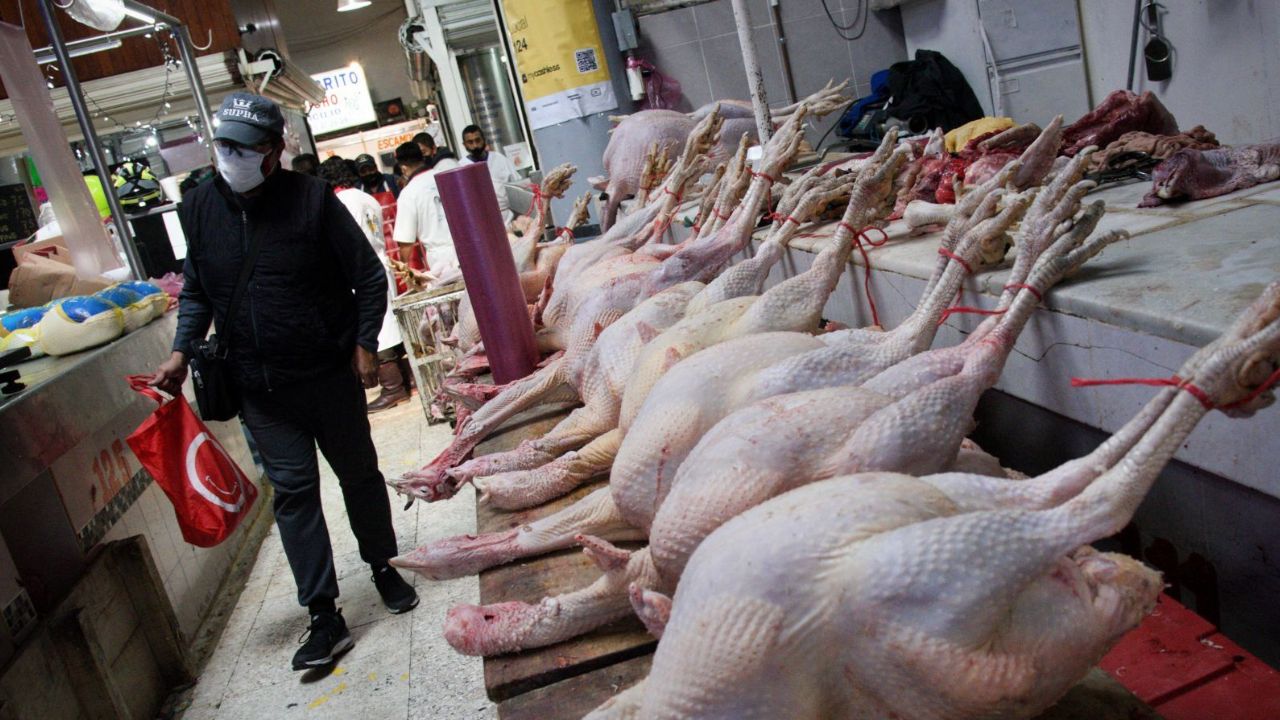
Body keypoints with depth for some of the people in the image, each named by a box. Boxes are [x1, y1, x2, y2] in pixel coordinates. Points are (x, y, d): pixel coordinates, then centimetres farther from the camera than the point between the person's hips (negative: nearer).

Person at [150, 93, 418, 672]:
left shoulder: (312, 198, -10)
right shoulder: (199, 207, 2)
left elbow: (369, 276, -4)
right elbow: (196, 291, 14)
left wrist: (364, 344, -10)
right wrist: (181, 351, 1)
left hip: (330, 372, -2)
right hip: (259, 385, 3)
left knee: (358, 472, 12)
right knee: (292, 489, 1)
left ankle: (383, 567, 35)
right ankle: (324, 616, 7)